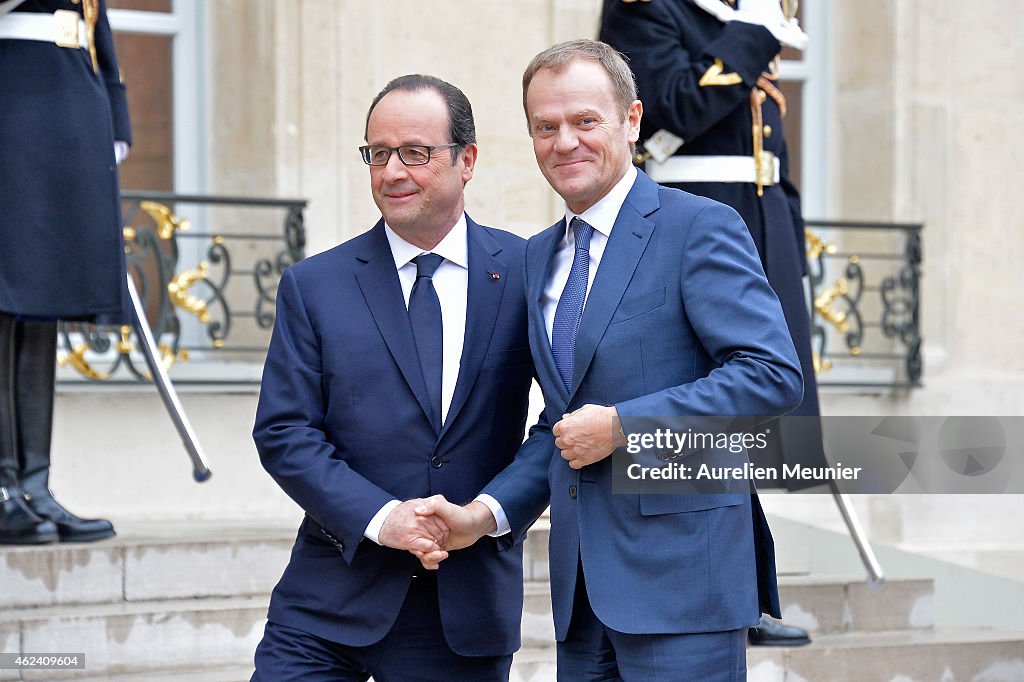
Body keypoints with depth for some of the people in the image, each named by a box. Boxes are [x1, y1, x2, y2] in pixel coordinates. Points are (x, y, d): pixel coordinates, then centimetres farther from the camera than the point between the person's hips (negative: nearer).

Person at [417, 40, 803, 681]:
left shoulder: (699, 227, -6)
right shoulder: (540, 256, 17)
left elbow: (774, 375, -14)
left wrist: (623, 425, -16)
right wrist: (486, 513, 5)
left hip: (680, 574, -7)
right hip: (583, 582, 7)